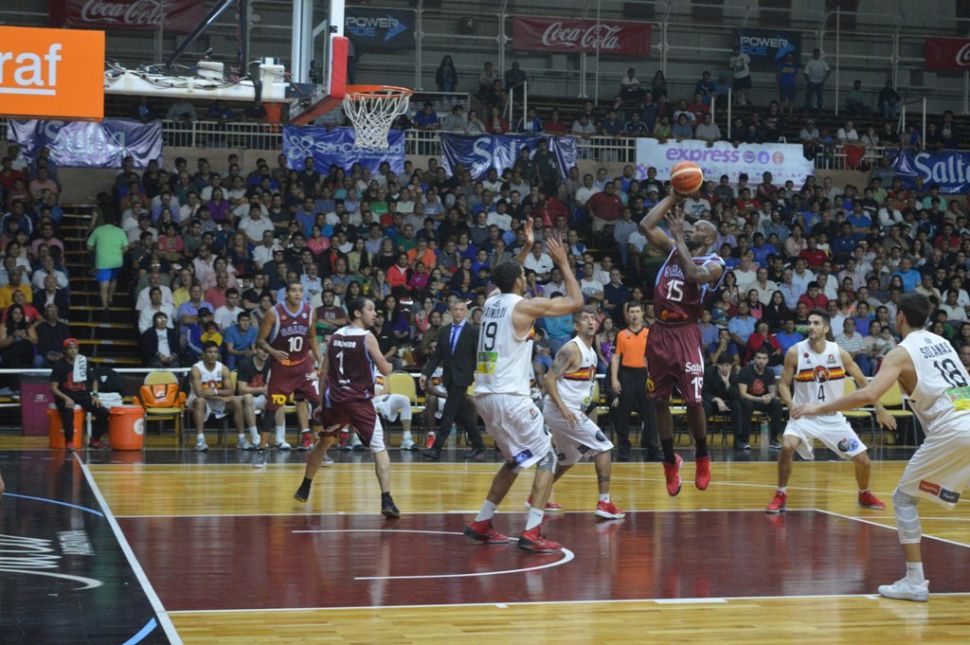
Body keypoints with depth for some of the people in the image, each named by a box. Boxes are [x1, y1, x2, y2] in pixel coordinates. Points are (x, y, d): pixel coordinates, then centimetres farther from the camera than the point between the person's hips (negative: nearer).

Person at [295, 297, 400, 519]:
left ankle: (304, 490, 37)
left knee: (322, 443, 25)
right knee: (379, 448, -5)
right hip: (360, 401, -6)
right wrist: (389, 364, 14)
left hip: (335, 400, 6)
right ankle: (386, 501, -18)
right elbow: (385, 371, -9)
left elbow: (323, 373, 11)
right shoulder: (367, 338, -9)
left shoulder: (335, 336, 8)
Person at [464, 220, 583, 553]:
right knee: (547, 459, 1)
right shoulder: (526, 306, -9)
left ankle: (481, 523, 23)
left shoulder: (492, 301, 12)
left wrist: (526, 247, 34)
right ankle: (532, 534, -10)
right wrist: (563, 263, 8)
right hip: (510, 397, -8)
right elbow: (576, 301, -1)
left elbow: (508, 281, 37)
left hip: (484, 395, 8)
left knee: (516, 460, 23)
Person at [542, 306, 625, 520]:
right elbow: (549, 378, -20)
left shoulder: (591, 352, 14)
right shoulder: (572, 349, -14)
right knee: (604, 447, -10)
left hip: (570, 412, 10)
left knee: (567, 459, 23)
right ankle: (604, 503, -11)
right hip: (562, 411, -10)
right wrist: (563, 408, -28)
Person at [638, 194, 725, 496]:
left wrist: (680, 237, -20)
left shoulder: (714, 264, -4)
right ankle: (670, 462, 20)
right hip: (660, 333, 5)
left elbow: (693, 275, -26)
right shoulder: (673, 249, 11)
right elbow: (646, 225, -1)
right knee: (660, 401, 7)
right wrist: (674, 197, 0)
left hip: (685, 335, -5)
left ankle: (702, 457, 15)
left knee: (693, 401, -6)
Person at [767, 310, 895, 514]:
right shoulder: (795, 353, -11)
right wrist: (791, 405, -22)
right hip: (804, 415, -2)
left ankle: (865, 495, 33)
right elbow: (784, 384, -3)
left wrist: (879, 409, 1)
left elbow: (862, 381, 3)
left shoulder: (839, 353, -7)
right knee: (787, 447, -31)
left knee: (863, 460, 2)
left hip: (833, 417, 2)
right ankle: (780, 496, -12)